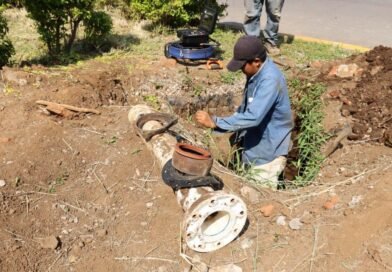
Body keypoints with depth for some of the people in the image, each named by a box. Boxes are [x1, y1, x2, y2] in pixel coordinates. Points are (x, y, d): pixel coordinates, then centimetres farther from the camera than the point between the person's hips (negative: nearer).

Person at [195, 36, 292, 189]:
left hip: (268, 151, -9)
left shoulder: (270, 80, -29)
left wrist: (215, 123, -34)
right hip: (254, 145, 9)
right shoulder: (256, 73, 1)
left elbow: (253, 117, -37)